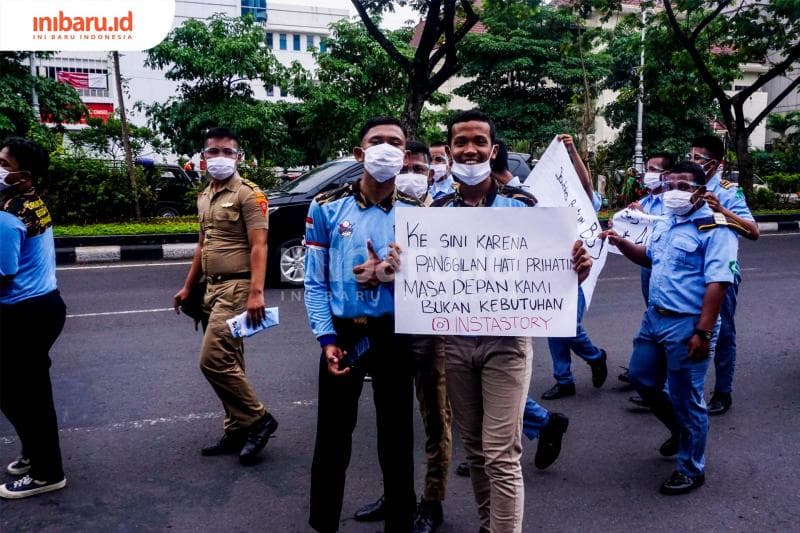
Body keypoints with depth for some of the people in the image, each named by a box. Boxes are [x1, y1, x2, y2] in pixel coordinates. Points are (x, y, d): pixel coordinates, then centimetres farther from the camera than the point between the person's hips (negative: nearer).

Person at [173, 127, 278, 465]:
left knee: (213, 360, -13)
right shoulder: (204, 197, 15)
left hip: (237, 288, -8)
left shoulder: (248, 194, -10)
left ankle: (258, 419, 2)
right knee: (229, 363, 12)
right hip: (214, 288, 8)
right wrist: (188, 287, 23)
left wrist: (256, 292, -26)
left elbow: (258, 246, -17)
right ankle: (237, 431, 22)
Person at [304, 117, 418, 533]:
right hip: (342, 334, 0)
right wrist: (327, 338, -11)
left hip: (394, 335, 1)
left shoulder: (416, 213, 2)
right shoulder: (327, 208, 0)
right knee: (332, 437, 9)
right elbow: (315, 281, -2)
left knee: (396, 435, 13)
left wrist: (392, 274, -19)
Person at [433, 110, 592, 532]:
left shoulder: (522, 204, -4)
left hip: (505, 342, -3)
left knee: (501, 455, -4)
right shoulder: (437, 211, 4)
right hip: (455, 342, 4)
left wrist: (575, 271, -26)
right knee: (474, 448, 16)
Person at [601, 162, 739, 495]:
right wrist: (621, 243, 10)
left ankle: (691, 470, 23)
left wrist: (703, 333, -26)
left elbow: (717, 283, -21)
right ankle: (679, 429, 44)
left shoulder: (714, 230, -14)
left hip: (686, 326, -8)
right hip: (654, 317, 9)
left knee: (686, 399, 4)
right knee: (641, 379, 19)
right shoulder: (666, 224, 11)